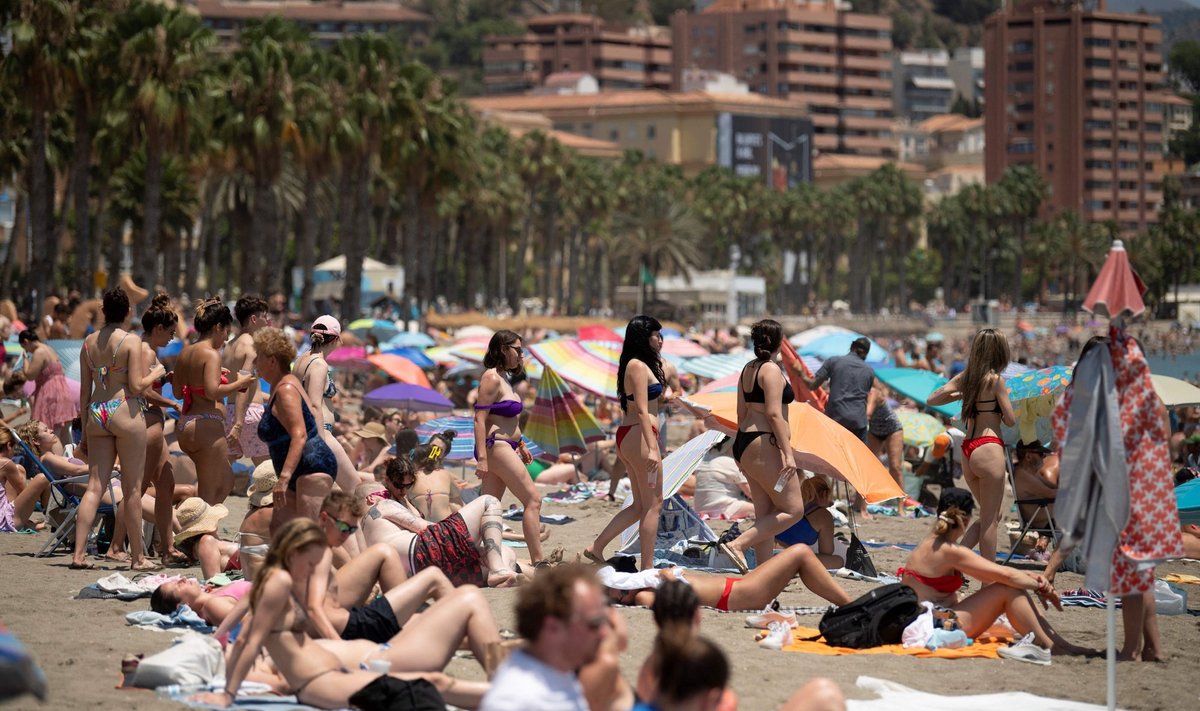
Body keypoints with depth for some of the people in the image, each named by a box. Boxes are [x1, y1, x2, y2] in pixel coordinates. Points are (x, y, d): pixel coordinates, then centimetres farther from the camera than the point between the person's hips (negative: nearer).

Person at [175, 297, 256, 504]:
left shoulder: (185, 352, 12)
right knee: (209, 495, 0)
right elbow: (212, 392, -25)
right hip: (207, 426, -9)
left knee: (226, 482, 20)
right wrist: (238, 384, -11)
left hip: (184, 426, 9)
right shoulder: (211, 354, -13)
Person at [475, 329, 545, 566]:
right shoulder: (491, 378, -12)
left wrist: (519, 446, 22)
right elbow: (480, 418, -17)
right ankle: (537, 562, -11)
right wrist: (482, 457, -23)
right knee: (533, 500, -10)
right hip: (495, 446, -10)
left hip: (505, 448, 10)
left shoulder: (502, 378, 18)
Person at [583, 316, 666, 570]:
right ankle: (647, 568, -2)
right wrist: (652, 448, -24)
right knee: (653, 504, -4)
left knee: (641, 505, 14)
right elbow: (642, 411, -19)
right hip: (639, 435, -10)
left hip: (627, 435, 10)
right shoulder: (639, 366, -12)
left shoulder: (635, 365, 18)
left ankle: (596, 547, 15)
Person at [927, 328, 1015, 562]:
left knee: (990, 517, 18)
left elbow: (932, 399, 14)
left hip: (967, 451, 7)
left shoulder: (964, 377, 10)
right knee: (990, 520, 0)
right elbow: (1010, 420, -4)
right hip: (988, 449, -7)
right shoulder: (996, 380, -8)